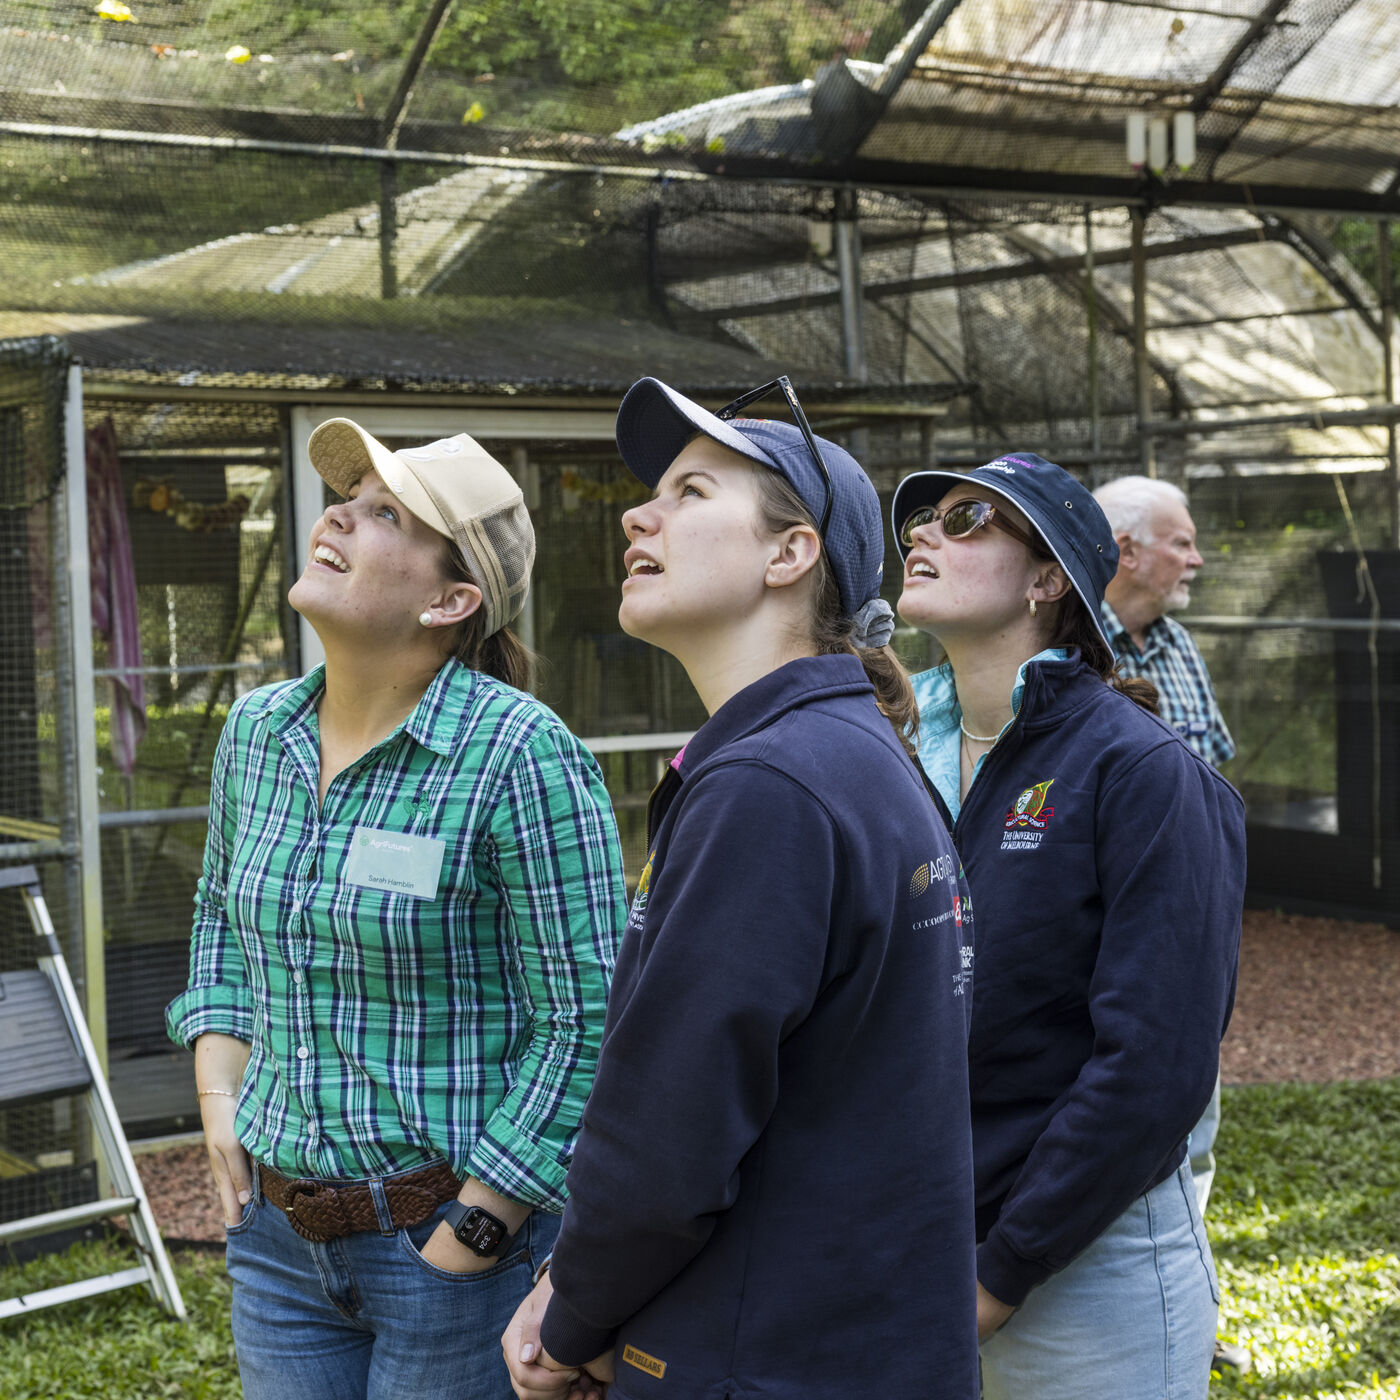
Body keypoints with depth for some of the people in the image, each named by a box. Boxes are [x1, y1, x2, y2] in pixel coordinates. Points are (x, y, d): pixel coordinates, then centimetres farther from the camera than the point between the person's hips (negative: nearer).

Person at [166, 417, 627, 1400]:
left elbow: (588, 1017, -17)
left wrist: (473, 1234, -15)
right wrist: (219, 1096, 8)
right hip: (276, 1231, 6)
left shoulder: (520, 752, -17)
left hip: (450, 1240, -6)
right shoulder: (256, 730, 3)